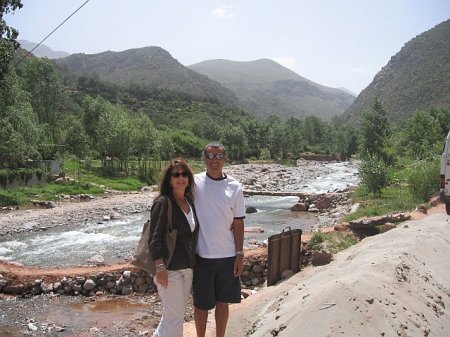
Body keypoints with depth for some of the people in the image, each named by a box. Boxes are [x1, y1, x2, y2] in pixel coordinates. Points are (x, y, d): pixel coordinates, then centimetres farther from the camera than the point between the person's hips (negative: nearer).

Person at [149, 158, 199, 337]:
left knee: (176, 313, 17)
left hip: (188, 268, 7)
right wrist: (160, 267, -24)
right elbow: (155, 237, -17)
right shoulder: (162, 203, -12)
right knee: (175, 317, -3)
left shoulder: (190, 202, 8)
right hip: (170, 268, -7)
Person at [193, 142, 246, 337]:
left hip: (228, 255, 2)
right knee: (201, 304, 10)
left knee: (223, 302, 14)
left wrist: (240, 254, 0)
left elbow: (238, 222, 3)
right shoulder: (195, 182, -6)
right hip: (202, 255, -2)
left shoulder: (234, 187, 0)